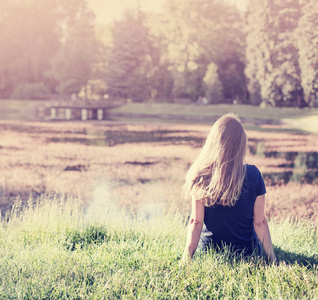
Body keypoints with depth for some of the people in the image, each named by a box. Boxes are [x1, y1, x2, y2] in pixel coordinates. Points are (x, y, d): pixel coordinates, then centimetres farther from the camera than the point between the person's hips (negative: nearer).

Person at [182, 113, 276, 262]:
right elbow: (260, 222, -10)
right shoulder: (253, 175, -15)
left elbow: (195, 222, -14)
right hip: (246, 253, -1)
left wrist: (186, 258, -5)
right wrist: (272, 258, -1)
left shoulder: (201, 177, -18)